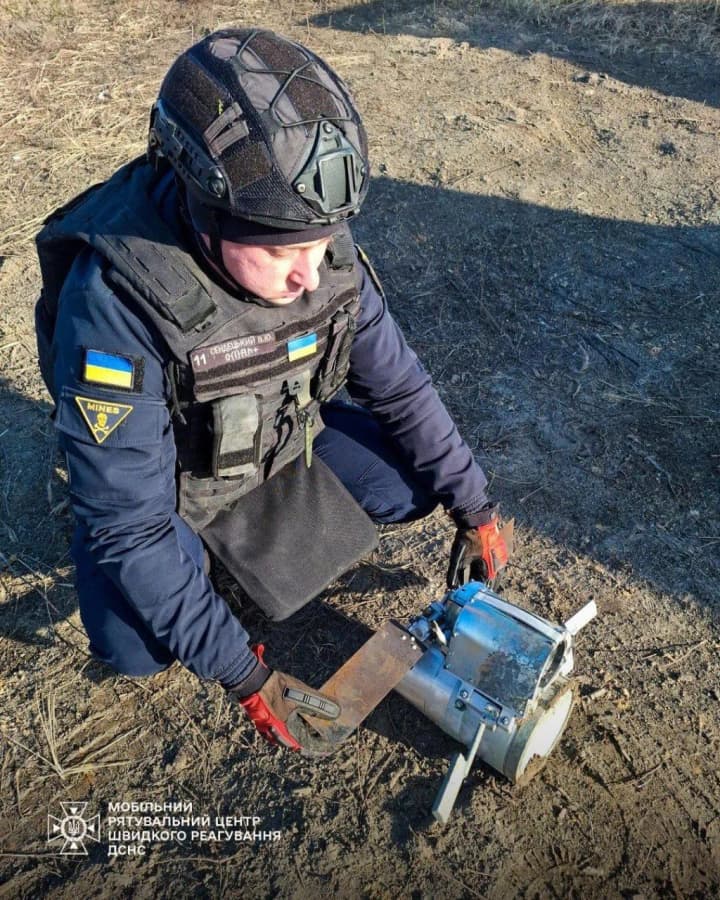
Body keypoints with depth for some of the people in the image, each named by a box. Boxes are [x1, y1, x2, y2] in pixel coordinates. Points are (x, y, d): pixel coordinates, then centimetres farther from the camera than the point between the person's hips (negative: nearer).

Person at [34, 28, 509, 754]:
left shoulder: (322, 252, -23)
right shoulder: (117, 302, -37)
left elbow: (398, 386, -9)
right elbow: (127, 525, -31)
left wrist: (476, 511, -5)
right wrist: (243, 676, -29)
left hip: (280, 433, 4)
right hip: (159, 471, -3)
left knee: (415, 485, -8)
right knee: (134, 650, -21)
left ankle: (255, 517, 13)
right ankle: (198, 540, 12)